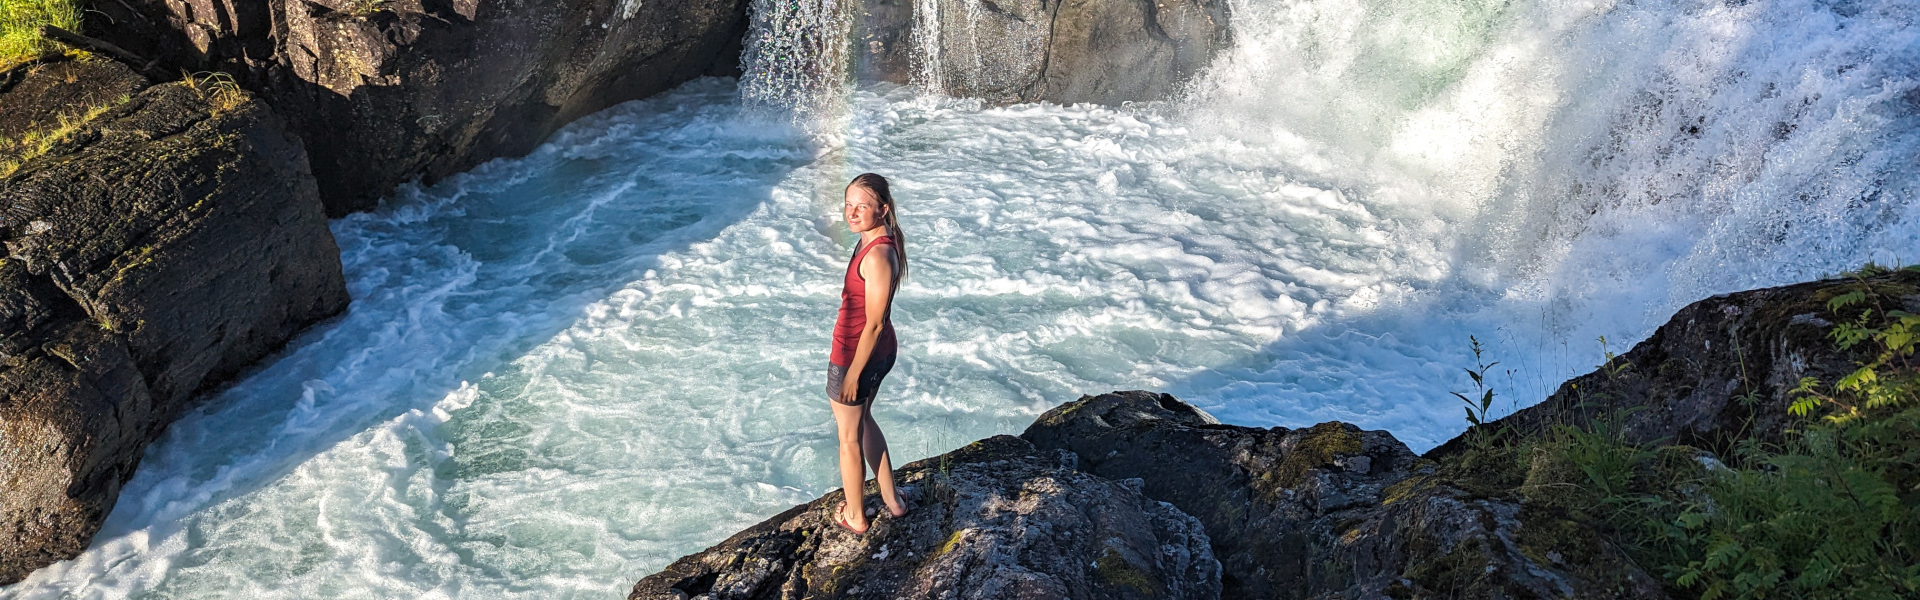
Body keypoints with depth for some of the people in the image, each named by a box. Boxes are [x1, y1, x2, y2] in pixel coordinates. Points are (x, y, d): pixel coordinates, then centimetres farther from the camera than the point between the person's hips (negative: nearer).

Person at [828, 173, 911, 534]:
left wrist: (852, 374, -18)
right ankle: (891, 501, 44)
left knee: (849, 438, 13)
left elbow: (874, 324, -25)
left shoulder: (877, 256, -30)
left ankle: (855, 517, 34)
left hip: (857, 355, -10)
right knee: (863, 419, 30)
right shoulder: (879, 241, 0)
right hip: (880, 352, 10)